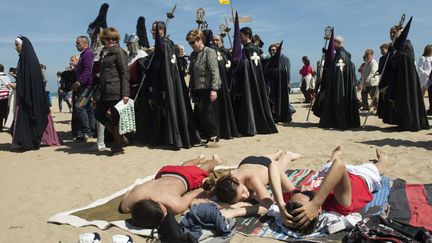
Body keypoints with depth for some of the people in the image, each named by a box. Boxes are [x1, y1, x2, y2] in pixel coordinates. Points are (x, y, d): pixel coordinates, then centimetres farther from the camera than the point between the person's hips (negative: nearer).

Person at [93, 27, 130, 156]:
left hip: (116, 91, -8)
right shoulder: (103, 53, 17)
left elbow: (125, 73, -11)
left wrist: (125, 93, -18)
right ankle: (119, 136, 23)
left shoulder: (119, 52, -5)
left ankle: (118, 146, 13)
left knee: (115, 118, -1)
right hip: (105, 91, 8)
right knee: (98, 114, 11)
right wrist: (98, 90, 17)